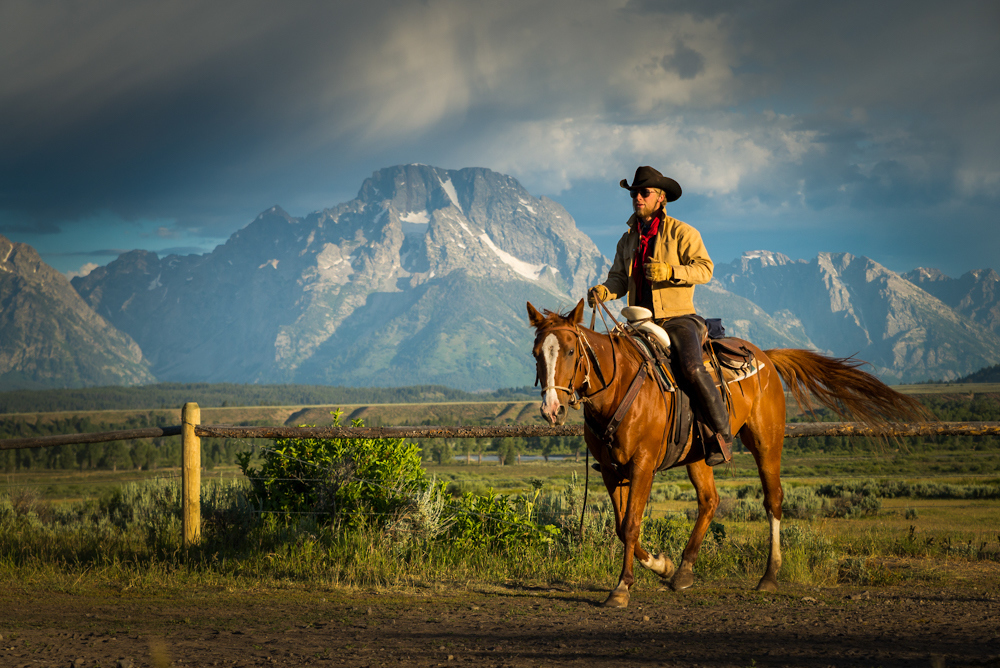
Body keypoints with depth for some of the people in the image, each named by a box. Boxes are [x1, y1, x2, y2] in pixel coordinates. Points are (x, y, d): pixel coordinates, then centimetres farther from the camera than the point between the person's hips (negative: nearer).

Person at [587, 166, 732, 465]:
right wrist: (603, 290, -8)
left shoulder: (681, 233, 0)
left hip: (678, 319, -6)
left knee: (692, 368, -29)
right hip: (642, 324, 6)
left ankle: (722, 435, -18)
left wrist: (669, 271, -25)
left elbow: (704, 268, -10)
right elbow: (619, 278, 15)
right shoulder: (628, 239, 17)